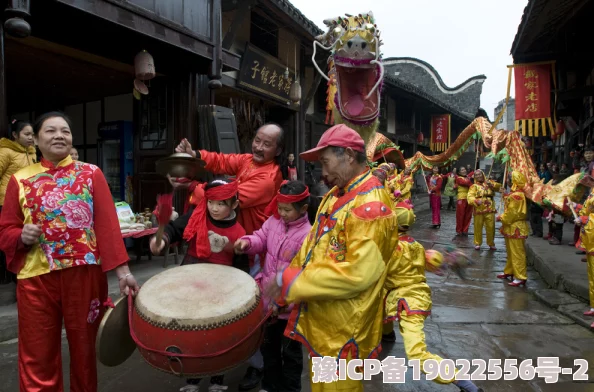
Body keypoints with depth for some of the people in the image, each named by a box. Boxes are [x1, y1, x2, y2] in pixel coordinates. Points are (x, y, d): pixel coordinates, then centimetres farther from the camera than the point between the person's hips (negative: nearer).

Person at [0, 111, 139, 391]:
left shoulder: (91, 174, 3)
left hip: (85, 273, -1)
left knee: (84, 349, 13)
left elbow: (107, 224, -5)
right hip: (36, 277, 1)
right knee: (38, 358, 8)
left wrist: (121, 270, -12)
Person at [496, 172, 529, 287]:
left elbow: (512, 213, -21)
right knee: (510, 252, 20)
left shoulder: (516, 195, -21)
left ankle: (520, 277, 0)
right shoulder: (514, 193, 12)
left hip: (515, 228, -11)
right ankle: (509, 271, 32)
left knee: (517, 253, -5)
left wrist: (501, 218, -9)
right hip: (511, 227, 11)